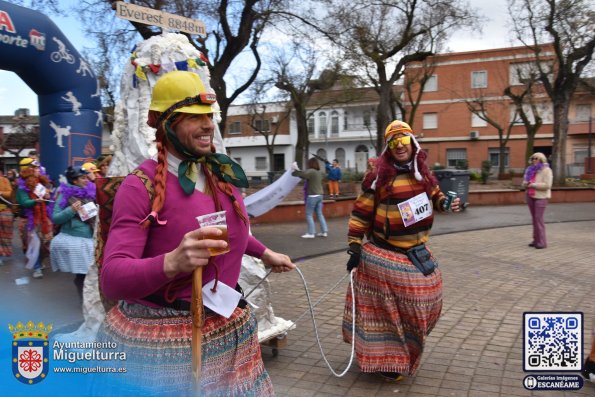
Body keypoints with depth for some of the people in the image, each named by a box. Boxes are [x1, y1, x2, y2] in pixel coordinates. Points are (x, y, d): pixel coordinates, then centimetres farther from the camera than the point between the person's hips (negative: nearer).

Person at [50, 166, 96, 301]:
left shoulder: (90, 193, 9)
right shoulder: (65, 195, -2)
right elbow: (55, 218, -6)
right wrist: (71, 210, -17)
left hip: (89, 238, 4)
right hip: (70, 238, -4)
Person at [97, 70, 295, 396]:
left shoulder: (224, 172, 1)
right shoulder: (141, 186, -16)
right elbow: (111, 278, -23)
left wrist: (264, 253, 29)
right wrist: (173, 262, -40)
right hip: (158, 340, -5)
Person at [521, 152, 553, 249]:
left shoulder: (546, 170, -9)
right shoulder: (531, 170, 13)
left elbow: (547, 185, -18)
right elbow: (525, 182, 16)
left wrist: (533, 185, -17)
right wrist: (526, 184, -7)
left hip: (540, 197, -7)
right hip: (530, 197, 7)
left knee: (539, 219, -11)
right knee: (534, 218, 9)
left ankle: (542, 242, -7)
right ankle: (536, 240, 14)